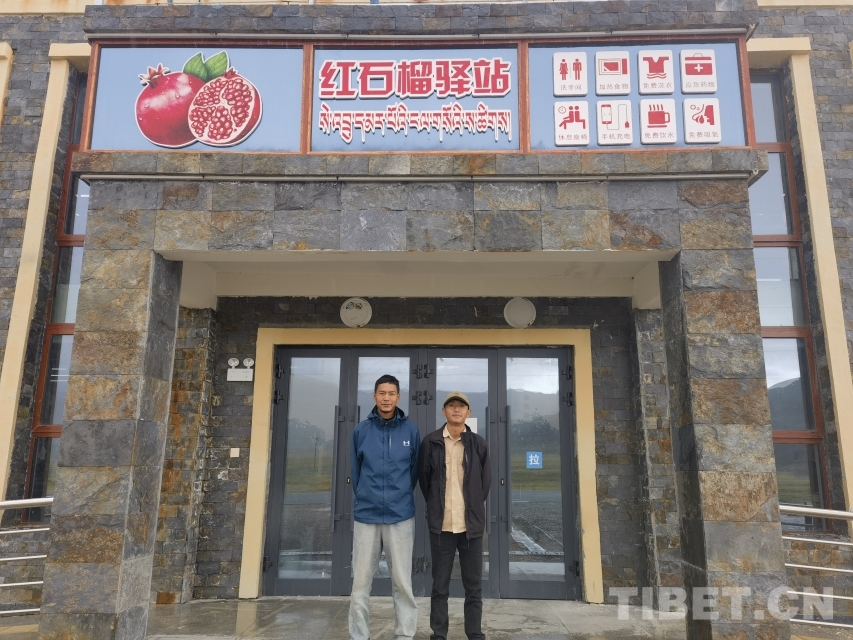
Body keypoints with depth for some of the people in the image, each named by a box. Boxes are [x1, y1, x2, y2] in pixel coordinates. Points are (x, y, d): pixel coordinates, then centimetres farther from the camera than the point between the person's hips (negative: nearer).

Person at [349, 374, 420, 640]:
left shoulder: (410, 430, -1)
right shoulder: (361, 430, 1)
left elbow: (415, 469, 8)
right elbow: (355, 470, 9)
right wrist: (362, 499, 11)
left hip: (400, 516, -1)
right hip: (365, 515, 1)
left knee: (402, 581, 6)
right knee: (360, 581, 7)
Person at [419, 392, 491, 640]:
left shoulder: (478, 444, 3)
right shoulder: (430, 442, 0)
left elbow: (485, 482, 10)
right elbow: (423, 479, 8)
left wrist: (473, 508, 11)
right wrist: (436, 507, 10)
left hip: (471, 524, 1)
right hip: (441, 525, -1)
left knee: (474, 586, 9)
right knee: (440, 586, 9)